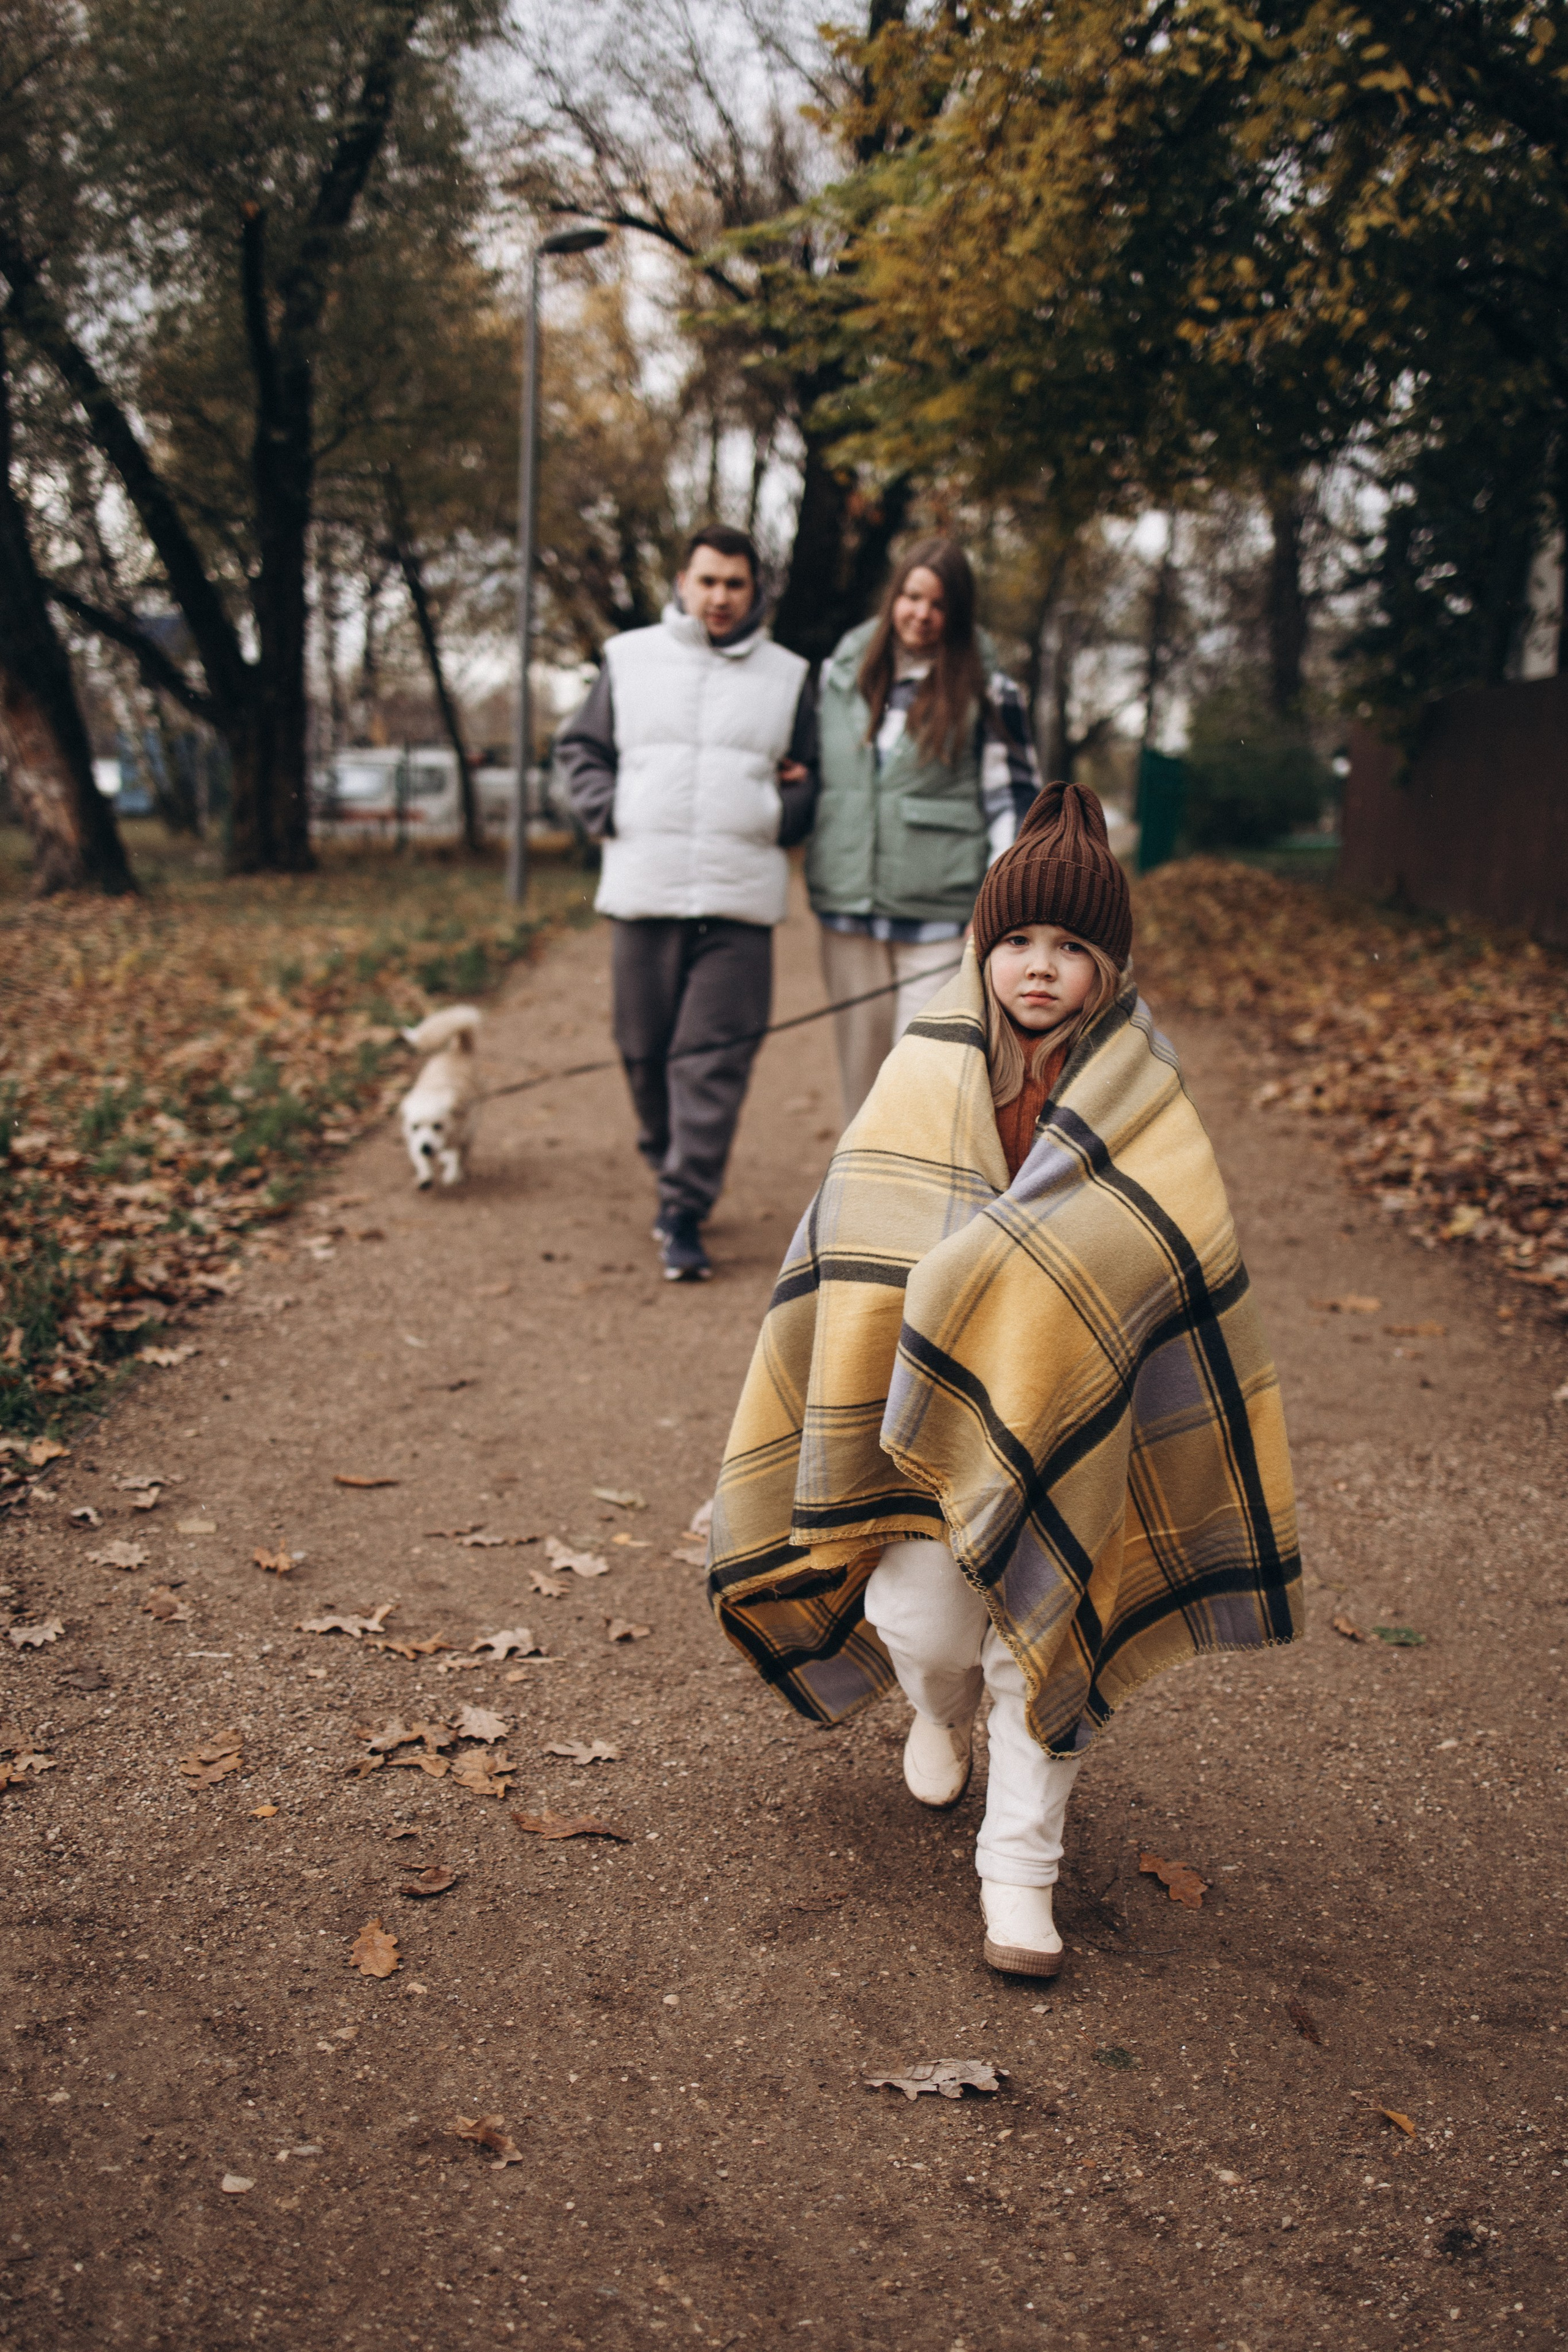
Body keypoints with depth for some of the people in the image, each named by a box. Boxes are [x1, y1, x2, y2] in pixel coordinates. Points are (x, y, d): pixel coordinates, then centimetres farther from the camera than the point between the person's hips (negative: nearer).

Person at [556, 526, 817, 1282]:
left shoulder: (787, 676, 11)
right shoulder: (631, 659, 9)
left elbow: (810, 780, 17)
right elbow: (578, 749, 15)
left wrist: (781, 814, -1)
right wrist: (609, 813, 0)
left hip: (739, 903, -1)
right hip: (643, 892, 1)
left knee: (714, 1057, -8)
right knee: (646, 1050, 8)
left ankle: (684, 1212, -5)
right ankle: (673, 1175, 29)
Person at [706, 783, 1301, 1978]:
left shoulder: (1144, 1111, -6)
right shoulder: (923, 1082, -6)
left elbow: (1187, 1291, -4)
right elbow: (861, 1254, -5)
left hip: (1068, 1432, 0)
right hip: (925, 1416, 0)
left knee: (1045, 1631, 1)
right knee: (921, 1621, -5)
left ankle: (1021, 1868, 21)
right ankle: (941, 1713, 34)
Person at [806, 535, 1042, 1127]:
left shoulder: (986, 692, -1)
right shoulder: (841, 674, 10)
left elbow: (1015, 797, -2)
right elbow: (812, 767, 22)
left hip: (939, 918, -4)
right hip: (848, 908, 4)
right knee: (860, 1066, 10)